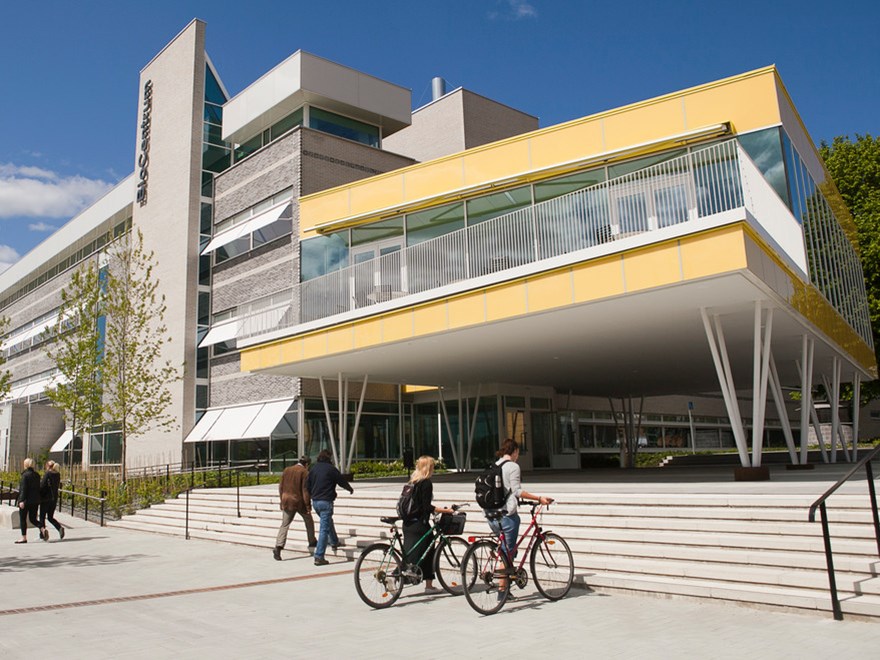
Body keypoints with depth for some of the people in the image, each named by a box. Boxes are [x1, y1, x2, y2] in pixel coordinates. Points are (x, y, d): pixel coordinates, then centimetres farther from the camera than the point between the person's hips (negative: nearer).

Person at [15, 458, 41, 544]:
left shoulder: (25, 475, -12)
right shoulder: (37, 475, 8)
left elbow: (23, 489, -16)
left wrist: (21, 500, -17)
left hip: (26, 501, -7)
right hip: (35, 500, 7)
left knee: (22, 519, 5)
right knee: (33, 519, 13)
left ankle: (24, 537, 7)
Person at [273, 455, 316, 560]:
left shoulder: (286, 470, 6)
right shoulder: (305, 472, -10)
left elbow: (281, 487, 9)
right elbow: (305, 490, -13)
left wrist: (283, 501, 17)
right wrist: (308, 506, -9)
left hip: (287, 502, 4)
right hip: (300, 502, -4)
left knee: (284, 525, 5)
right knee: (309, 521, 20)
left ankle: (278, 547, -11)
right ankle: (312, 542, 32)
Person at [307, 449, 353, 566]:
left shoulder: (313, 469, 7)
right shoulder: (331, 469, -10)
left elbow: (308, 486, 11)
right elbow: (342, 481, 0)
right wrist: (350, 489, 19)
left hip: (315, 501, 7)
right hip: (326, 502, -7)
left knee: (328, 522, 29)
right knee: (324, 529, -5)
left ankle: (334, 542, 46)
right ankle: (319, 557, -9)